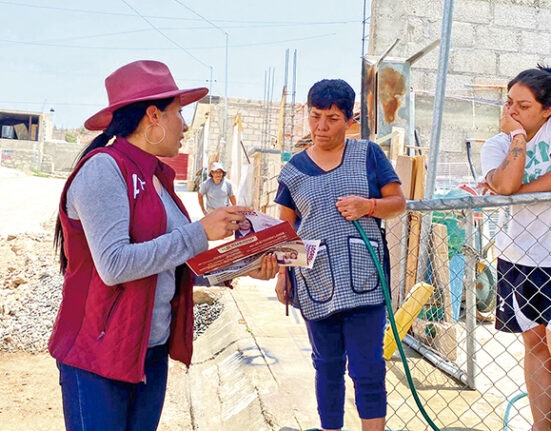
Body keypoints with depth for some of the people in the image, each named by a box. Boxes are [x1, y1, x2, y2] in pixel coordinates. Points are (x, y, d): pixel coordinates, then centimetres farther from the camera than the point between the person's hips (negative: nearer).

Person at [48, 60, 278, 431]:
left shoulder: (159, 178, 10)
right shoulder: (104, 169, -16)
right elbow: (114, 265, -25)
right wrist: (200, 232, -22)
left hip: (154, 350, 8)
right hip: (99, 355, -8)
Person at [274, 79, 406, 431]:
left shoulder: (368, 154, 4)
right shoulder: (295, 169, 8)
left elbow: (399, 202, 6)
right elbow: (286, 228, 11)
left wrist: (369, 206, -14)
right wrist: (282, 274, 2)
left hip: (364, 280, -1)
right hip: (316, 283, 2)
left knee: (368, 369, 2)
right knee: (328, 367, 13)